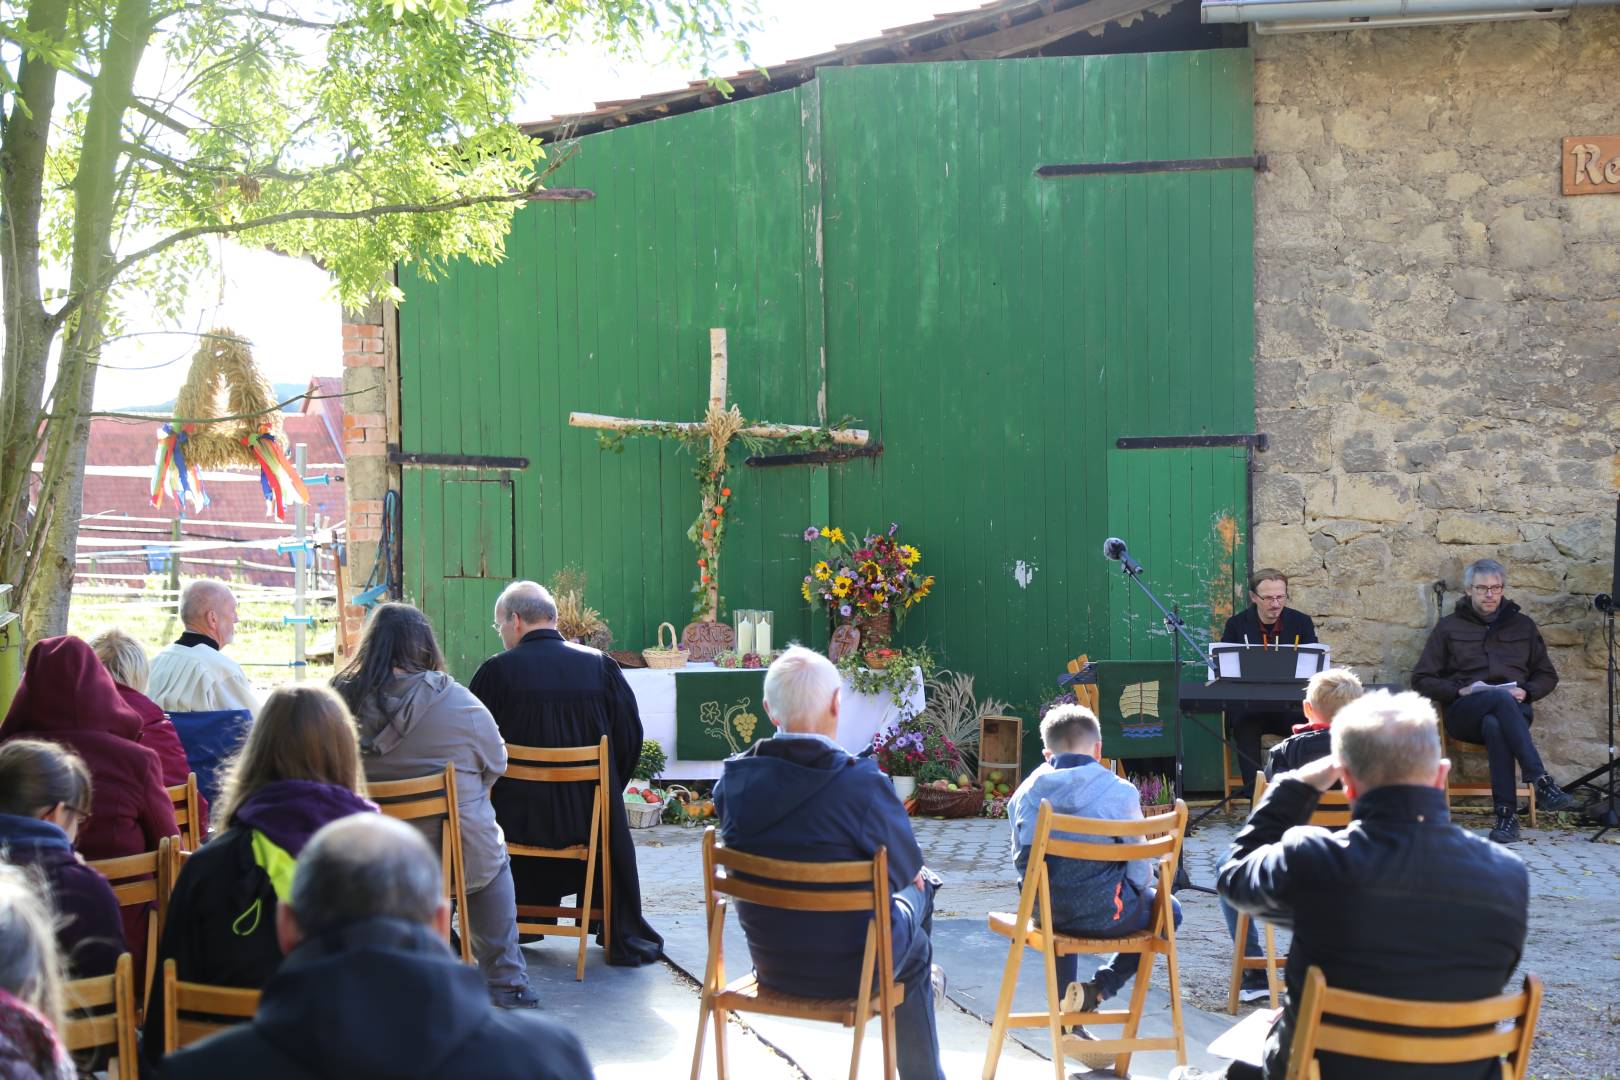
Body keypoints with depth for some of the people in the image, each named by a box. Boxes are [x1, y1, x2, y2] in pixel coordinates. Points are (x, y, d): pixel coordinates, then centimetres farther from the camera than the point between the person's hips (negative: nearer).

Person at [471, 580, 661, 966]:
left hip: (518, 819, -1)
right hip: (590, 818, 1)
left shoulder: (496, 670, -10)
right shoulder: (600, 665, -4)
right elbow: (630, 738, 1)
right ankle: (623, 937, 40)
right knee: (613, 825, 34)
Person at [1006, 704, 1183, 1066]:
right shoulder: (1120, 791, -5)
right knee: (1166, 908, 25)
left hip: (1044, 910, 5)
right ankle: (1099, 988, 5)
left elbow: (1020, 858, 10)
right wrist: (1141, 892, 20)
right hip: (1104, 914, -4)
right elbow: (1139, 865, -2)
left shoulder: (1026, 792, 5)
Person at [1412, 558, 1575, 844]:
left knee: (1494, 725, -39)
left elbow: (1547, 676, 22)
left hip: (1514, 710, 1)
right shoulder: (1449, 627, 15)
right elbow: (1421, 679, 10)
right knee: (1501, 698, -38)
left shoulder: (1522, 625, 21)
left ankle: (1507, 813, -44)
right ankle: (1542, 782, -46)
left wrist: (1526, 691, -1)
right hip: (1465, 713, -1)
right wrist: (1459, 691, -7)